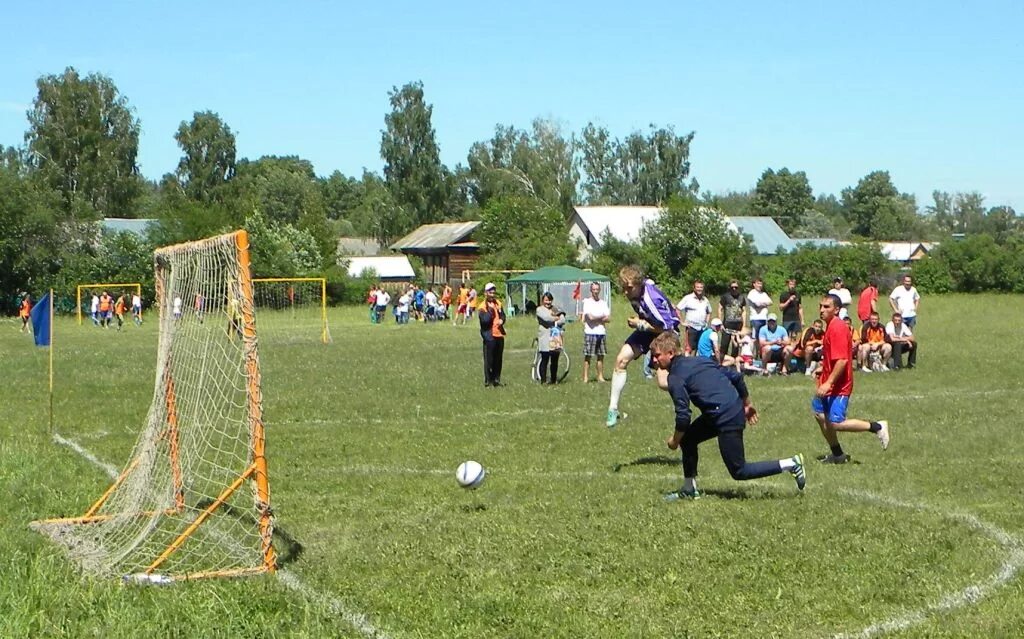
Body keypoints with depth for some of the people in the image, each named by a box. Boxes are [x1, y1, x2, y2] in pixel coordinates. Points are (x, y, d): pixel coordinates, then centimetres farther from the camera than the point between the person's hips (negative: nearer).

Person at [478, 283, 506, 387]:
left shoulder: (498, 304, 13)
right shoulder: (483, 306, -9)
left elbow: (502, 315, 19)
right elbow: (485, 320, -20)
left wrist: (501, 320, -3)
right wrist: (490, 309, -22)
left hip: (499, 334, 7)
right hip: (489, 336, -7)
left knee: (498, 359, 11)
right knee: (489, 359, -3)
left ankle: (496, 379, 20)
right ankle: (488, 380, 3)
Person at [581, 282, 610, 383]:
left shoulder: (604, 303, 13)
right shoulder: (587, 302, 0)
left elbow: (608, 319, 3)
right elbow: (590, 317, -12)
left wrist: (596, 318, -8)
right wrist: (602, 317, 1)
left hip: (602, 333, 4)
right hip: (590, 333, -4)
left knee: (601, 356, 6)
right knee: (587, 356, -4)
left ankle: (600, 377, 12)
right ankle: (586, 377, -1)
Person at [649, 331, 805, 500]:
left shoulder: (675, 378, -8)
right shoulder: (699, 360, 17)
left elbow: (683, 415, -13)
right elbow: (736, 376, 17)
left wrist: (675, 440, 3)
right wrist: (747, 403, 26)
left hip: (727, 419, -10)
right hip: (737, 408, 10)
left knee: (739, 472, 1)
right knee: (687, 438, 17)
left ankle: (791, 464, 0)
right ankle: (689, 489, 23)